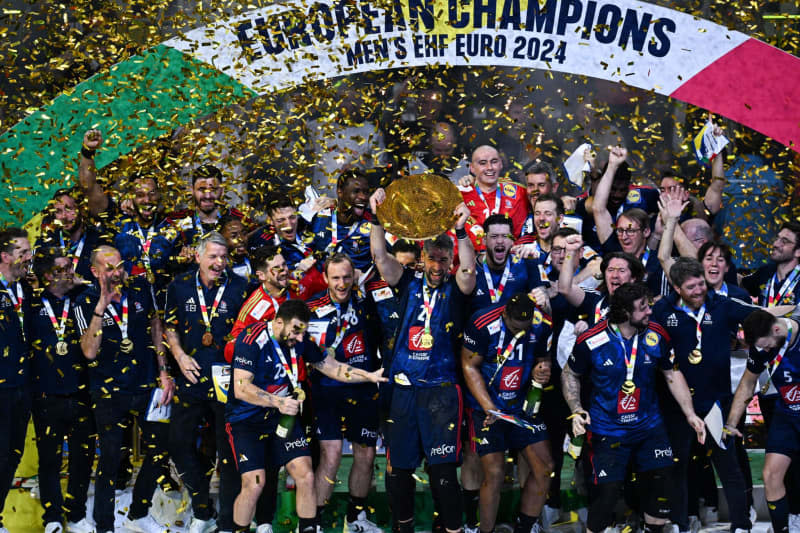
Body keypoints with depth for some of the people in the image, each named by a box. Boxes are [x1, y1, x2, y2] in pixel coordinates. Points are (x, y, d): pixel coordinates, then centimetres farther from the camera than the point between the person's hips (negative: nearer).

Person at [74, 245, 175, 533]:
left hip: (147, 386, 4)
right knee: (110, 460, 0)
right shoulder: (86, 302, -11)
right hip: (110, 393, -4)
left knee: (159, 450, 11)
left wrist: (164, 373, 5)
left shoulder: (141, 289, -1)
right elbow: (89, 351, -21)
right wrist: (101, 306, -28)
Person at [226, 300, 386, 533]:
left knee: (306, 476, -7)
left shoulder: (299, 340, 1)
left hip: (282, 416, 5)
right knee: (254, 483, -17)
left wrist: (370, 376, 2)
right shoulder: (253, 339, -19)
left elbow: (333, 367, 10)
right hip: (247, 418, -5)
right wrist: (278, 402, -31)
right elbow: (241, 389, -24)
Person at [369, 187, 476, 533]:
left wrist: (460, 231, -33)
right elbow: (380, 255, -4)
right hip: (403, 388, 3)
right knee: (398, 466, 10)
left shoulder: (455, 288, 2)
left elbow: (469, 269, -19)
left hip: (441, 390, -3)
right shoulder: (409, 282, 8)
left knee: (443, 469, -8)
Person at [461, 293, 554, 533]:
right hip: (485, 406, -4)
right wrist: (489, 408, -19)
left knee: (545, 467, 0)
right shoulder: (482, 324, -21)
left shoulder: (542, 324, -8)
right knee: (494, 474, -13)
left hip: (522, 404, 5)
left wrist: (542, 371, -15)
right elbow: (470, 366, -12)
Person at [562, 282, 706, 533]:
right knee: (607, 492, -7)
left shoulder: (656, 336, -7)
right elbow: (570, 374, 1)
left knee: (661, 482, 5)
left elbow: (673, 374, 7)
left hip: (649, 425, 3)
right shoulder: (591, 341, -15)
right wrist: (577, 411, -11)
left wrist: (690, 414, 1)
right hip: (607, 430, -3)